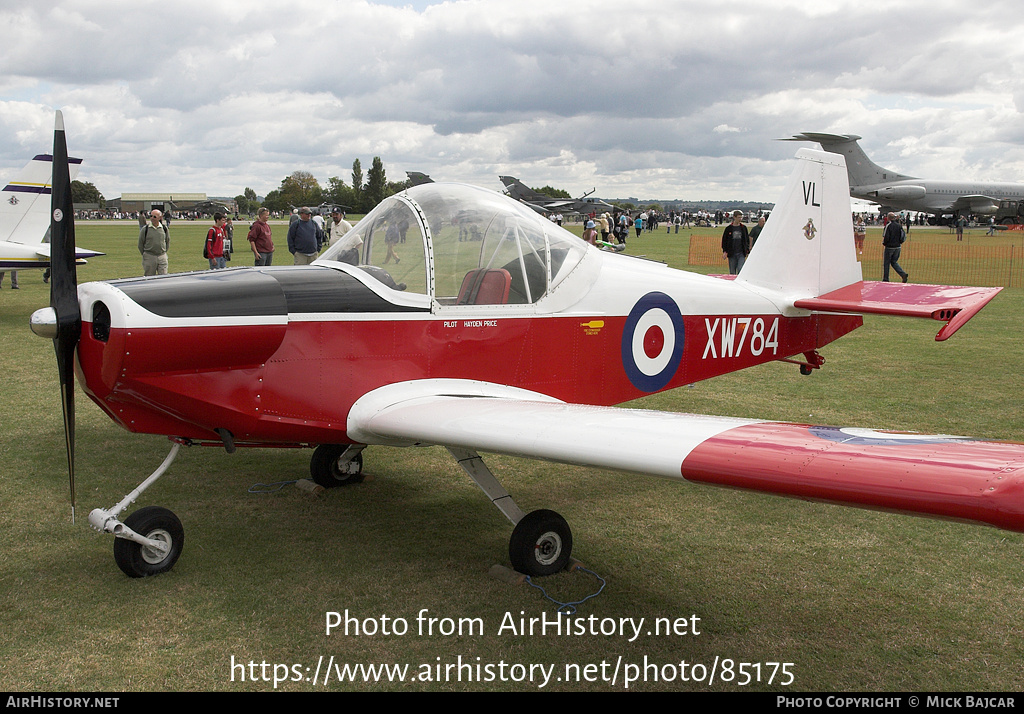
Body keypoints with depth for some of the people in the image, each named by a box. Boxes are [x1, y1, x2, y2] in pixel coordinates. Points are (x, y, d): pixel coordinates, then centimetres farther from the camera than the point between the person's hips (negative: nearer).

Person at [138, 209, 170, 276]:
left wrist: (164, 252, 12)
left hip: (162, 257, 2)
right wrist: (145, 255, 4)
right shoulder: (145, 229, -3)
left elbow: (168, 242, 16)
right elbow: (140, 244, 4)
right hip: (149, 257, -1)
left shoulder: (165, 229, 4)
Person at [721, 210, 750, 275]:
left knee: (740, 269, -13)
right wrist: (725, 251, -3)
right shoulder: (728, 228, 3)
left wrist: (747, 251, 6)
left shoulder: (744, 228, 8)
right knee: (732, 272, 5)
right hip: (732, 254, 0)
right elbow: (724, 240, 6)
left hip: (741, 253, 0)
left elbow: (747, 240, 13)